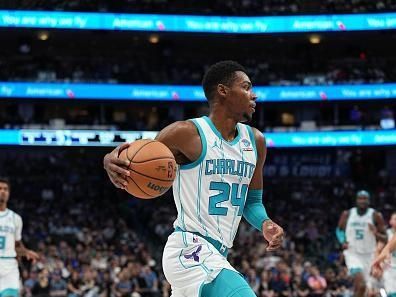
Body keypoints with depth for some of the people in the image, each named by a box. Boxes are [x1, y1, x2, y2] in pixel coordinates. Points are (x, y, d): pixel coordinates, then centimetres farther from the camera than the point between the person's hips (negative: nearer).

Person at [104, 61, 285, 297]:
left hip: (216, 256, 9)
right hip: (190, 250, -9)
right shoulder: (187, 133, -10)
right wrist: (111, 162, -26)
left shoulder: (255, 141, 11)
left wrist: (265, 223, -1)